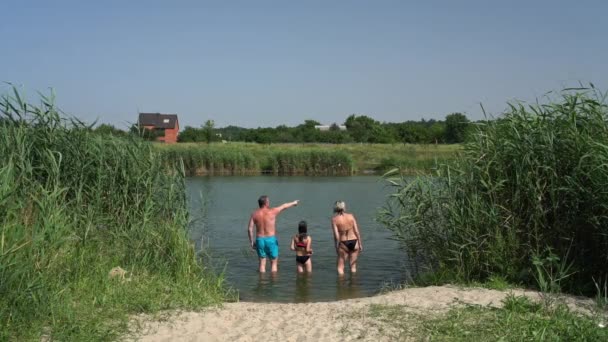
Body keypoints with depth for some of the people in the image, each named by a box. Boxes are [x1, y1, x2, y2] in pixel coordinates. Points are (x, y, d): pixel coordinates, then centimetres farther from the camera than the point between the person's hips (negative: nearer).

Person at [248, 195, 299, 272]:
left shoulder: (254, 214, -1)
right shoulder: (272, 212, -8)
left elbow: (250, 229, -4)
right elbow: (284, 206, 9)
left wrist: (251, 242, 6)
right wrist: (293, 203, 27)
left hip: (260, 240, 3)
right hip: (271, 239, -3)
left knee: (262, 263, 11)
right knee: (274, 263, 10)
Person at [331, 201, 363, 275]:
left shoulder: (334, 219, -8)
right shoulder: (351, 216, -1)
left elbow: (336, 235, -11)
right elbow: (357, 231, -2)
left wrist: (337, 247, -1)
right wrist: (360, 244, 6)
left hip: (343, 243, -3)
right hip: (354, 242, 3)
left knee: (340, 266, 8)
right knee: (353, 265, 14)